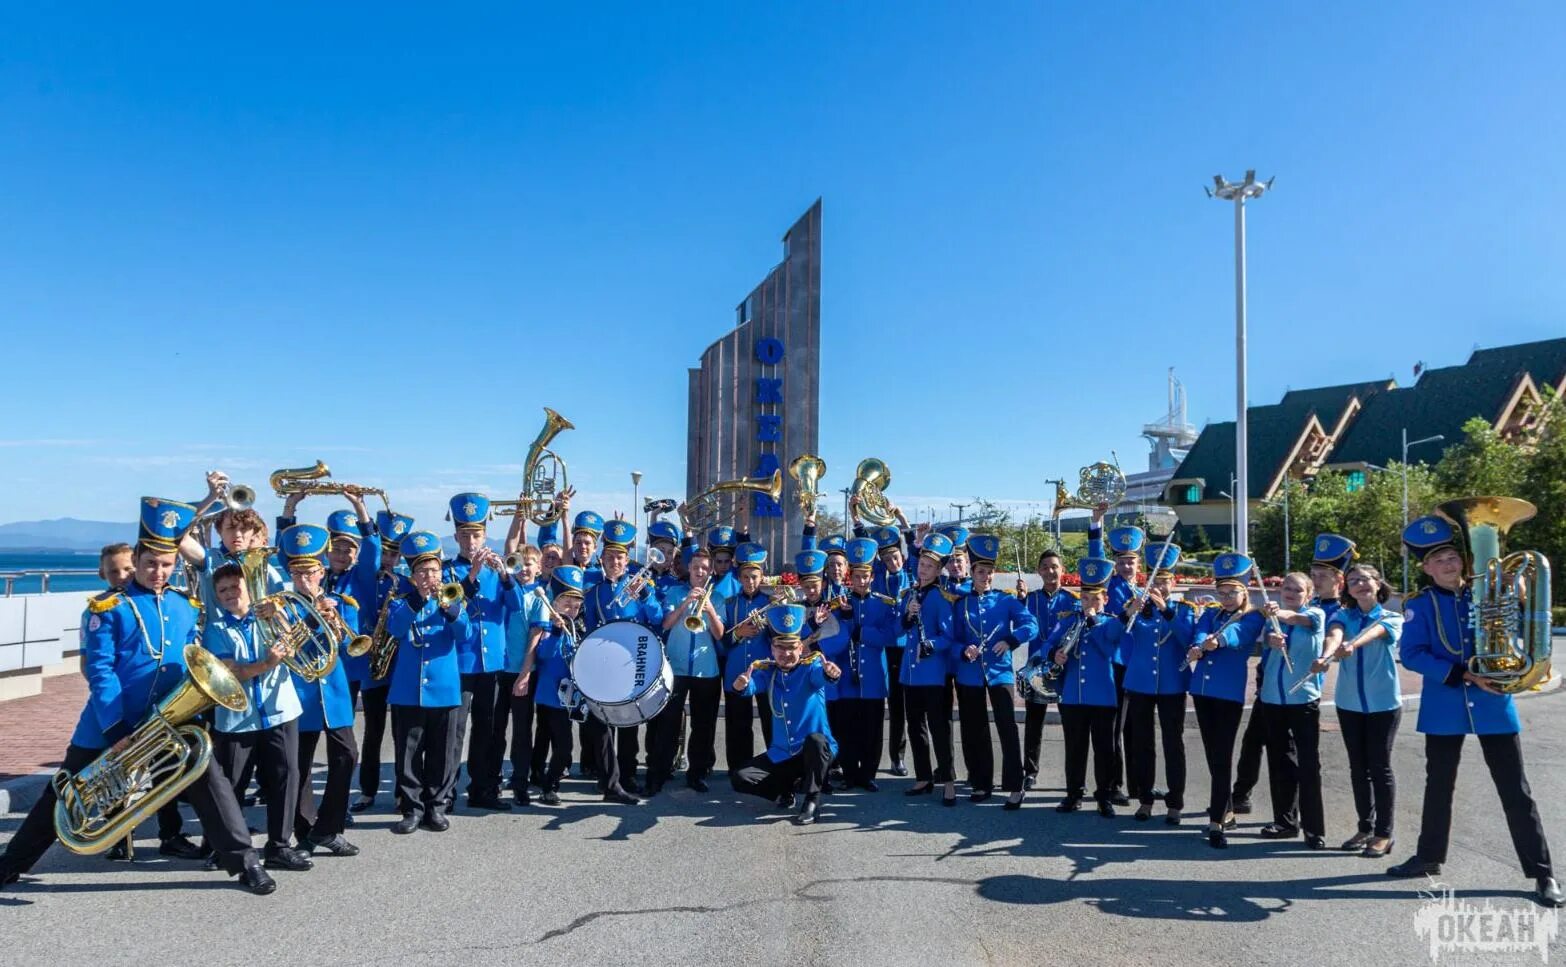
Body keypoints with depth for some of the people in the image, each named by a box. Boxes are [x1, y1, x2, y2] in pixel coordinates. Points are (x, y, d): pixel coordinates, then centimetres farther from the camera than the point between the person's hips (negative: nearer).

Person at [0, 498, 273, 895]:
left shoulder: (187, 606, 6)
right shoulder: (108, 608, -6)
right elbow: (100, 672, -11)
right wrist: (116, 732, -18)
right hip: (110, 724, -2)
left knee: (212, 783, -5)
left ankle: (245, 862, 3)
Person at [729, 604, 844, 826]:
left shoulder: (811, 667, -9)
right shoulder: (767, 672, 0)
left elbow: (820, 675, -33)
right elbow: (751, 686, -21)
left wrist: (830, 672, -58)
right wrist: (741, 684, -46)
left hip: (816, 749, -4)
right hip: (780, 754, 4)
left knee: (814, 740, -37)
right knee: (739, 779, -11)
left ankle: (812, 800, -16)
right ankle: (785, 788, 14)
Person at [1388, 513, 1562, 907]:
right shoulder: (1419, 605, -4)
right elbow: (1411, 655, -13)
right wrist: (1465, 675, -20)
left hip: (1494, 706, 0)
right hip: (1444, 709, 0)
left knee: (1516, 792, 3)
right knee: (1438, 786, 13)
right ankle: (1429, 856, 27)